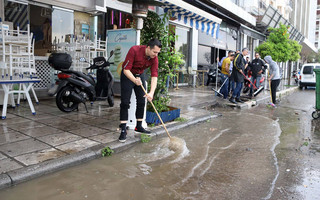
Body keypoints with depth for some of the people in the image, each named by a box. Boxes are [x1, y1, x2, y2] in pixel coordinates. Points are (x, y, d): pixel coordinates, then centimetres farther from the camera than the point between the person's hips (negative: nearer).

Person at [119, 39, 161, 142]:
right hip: (127, 75, -5)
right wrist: (135, 80, -44)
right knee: (125, 103, -9)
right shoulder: (134, 50, -29)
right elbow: (126, 69, -28)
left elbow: (154, 76, -20)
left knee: (141, 102, 3)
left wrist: (151, 93, -32)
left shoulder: (154, 58, -16)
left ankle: (139, 126, 17)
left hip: (140, 76, 5)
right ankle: (123, 130, -5)